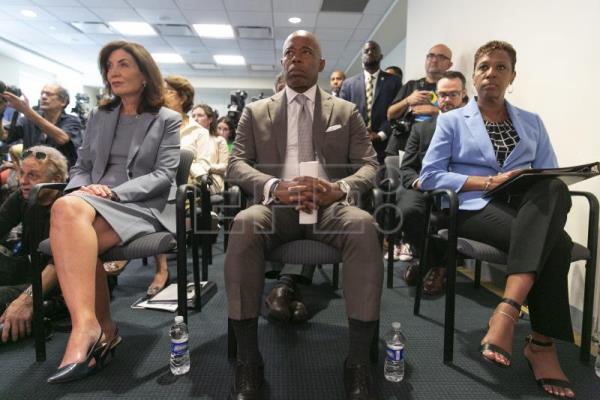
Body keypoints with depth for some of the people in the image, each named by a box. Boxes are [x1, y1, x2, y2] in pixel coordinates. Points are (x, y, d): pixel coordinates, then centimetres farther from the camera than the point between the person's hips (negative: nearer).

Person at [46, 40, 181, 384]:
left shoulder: (168, 120, 7)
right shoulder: (98, 118, 22)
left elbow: (164, 175, -4)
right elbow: (81, 167, 18)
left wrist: (114, 192, -17)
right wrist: (81, 189, -7)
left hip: (145, 207, -4)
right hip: (96, 204, 5)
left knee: (68, 211, -32)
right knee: (68, 208, -32)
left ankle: (87, 327, -28)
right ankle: (99, 328, -24)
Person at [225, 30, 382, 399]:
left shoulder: (347, 112, 16)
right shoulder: (256, 112, 15)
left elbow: (369, 165, 7)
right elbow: (237, 164, 4)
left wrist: (338, 188, -17)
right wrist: (276, 187, -18)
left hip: (330, 204, 0)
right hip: (276, 203, 0)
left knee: (364, 225, -33)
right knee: (244, 224, -34)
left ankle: (359, 359, -24)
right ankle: (248, 358, -22)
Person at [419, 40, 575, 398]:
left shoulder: (532, 123, 21)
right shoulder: (452, 121, 11)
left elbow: (551, 177, 12)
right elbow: (429, 176, -2)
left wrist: (554, 201, -12)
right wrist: (488, 182, -12)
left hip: (529, 208, 4)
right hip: (475, 208, -3)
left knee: (553, 190, -34)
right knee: (554, 243, -31)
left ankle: (508, 309, -37)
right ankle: (542, 342, -20)